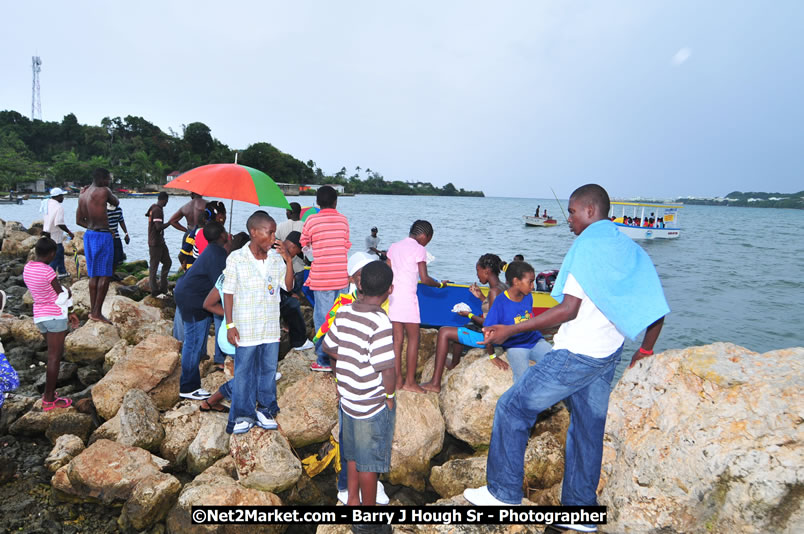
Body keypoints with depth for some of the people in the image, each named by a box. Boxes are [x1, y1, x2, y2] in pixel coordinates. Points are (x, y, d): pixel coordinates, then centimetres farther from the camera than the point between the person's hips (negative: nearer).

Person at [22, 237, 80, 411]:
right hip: (55, 317, -8)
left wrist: (67, 314, 12)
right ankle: (48, 399, 7)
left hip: (40, 317, 8)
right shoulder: (47, 271, -19)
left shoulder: (27, 268, 7)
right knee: (54, 358, 1)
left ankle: (50, 392, 22)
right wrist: (68, 292, 13)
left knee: (56, 353, 20)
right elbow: (61, 297, -11)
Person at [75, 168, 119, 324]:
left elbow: (79, 220, 13)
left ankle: (92, 310, 18)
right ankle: (97, 312, -4)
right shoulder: (103, 191, -13)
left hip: (89, 235, 8)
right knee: (105, 275, -3)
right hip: (103, 236, -8)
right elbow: (116, 202, 7)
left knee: (94, 275, 13)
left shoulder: (82, 195, 11)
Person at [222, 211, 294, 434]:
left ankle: (265, 410, 31)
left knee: (269, 370, 14)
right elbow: (228, 293, -6)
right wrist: (230, 324, -8)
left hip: (271, 328, 4)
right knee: (244, 373, 8)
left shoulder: (276, 258, 0)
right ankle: (242, 415, 25)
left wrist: (288, 260, -12)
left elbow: (288, 286, 0)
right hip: (245, 328, -3)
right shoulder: (236, 259, -10)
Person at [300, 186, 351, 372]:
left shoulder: (311, 220, -5)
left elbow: (303, 245, 5)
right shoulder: (343, 220, 5)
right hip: (342, 277, 4)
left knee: (322, 318, 4)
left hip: (321, 278, -3)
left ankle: (325, 361, 9)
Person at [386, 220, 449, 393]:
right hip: (407, 297, -6)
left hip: (392, 296, 6)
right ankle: (410, 381, 7)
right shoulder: (419, 249, -5)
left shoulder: (394, 247, 14)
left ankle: (398, 380, 13)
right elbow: (424, 279, -7)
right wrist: (440, 284, 9)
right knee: (413, 338, 5)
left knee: (397, 339, 10)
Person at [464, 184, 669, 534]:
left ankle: (503, 493, 11)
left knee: (512, 408, 2)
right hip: (608, 356, 9)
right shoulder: (631, 250, 10)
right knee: (588, 427, 18)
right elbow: (657, 308, 11)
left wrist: (510, 330, -18)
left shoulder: (588, 246, -14)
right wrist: (645, 350, 24)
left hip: (575, 354, -9)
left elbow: (568, 310, -21)